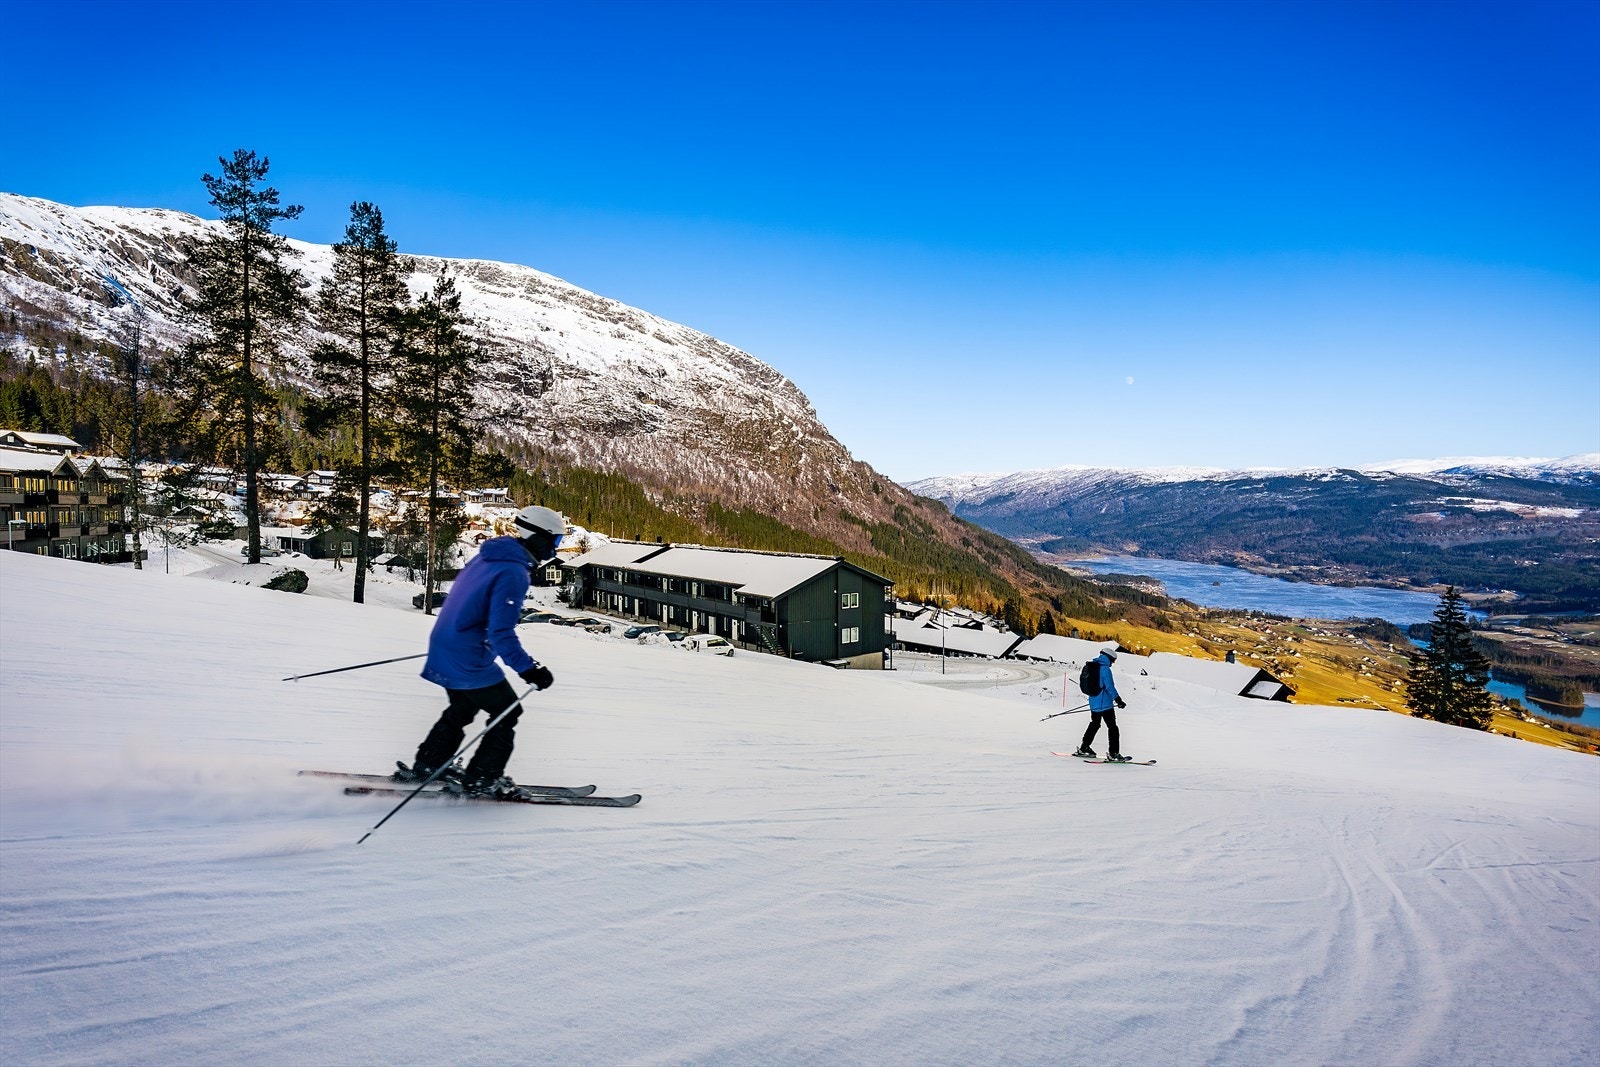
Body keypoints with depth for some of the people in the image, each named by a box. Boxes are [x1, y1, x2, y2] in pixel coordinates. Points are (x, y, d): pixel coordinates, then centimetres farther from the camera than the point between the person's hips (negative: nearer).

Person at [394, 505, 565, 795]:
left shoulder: (486, 557, 7)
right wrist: (529, 669, -27)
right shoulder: (513, 573, -22)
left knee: (463, 709, 26)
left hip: (444, 649, 9)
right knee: (507, 714, 6)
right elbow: (501, 633, -28)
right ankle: (480, 779, 12)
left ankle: (424, 768, 30)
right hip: (469, 660, -9)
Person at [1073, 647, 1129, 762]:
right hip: (1105, 704, -9)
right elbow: (1110, 687, -22)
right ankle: (1113, 754, -7)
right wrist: (1118, 700, -18)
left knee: (1094, 725, 22)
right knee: (1112, 728, -3)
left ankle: (1083, 749, 28)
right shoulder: (1105, 669, -17)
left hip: (1093, 703, 9)